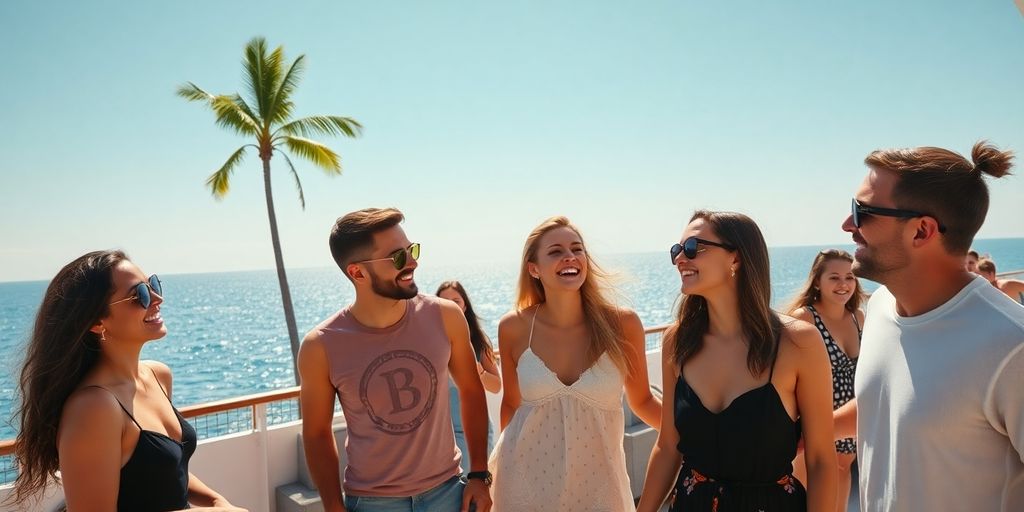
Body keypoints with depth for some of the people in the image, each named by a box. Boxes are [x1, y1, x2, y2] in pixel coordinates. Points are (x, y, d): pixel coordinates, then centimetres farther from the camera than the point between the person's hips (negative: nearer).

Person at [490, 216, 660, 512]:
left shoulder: (622, 324, -12)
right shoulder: (513, 329, -9)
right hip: (525, 482, 1)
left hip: (597, 483, 0)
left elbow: (642, 401, 2)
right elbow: (511, 403, 5)